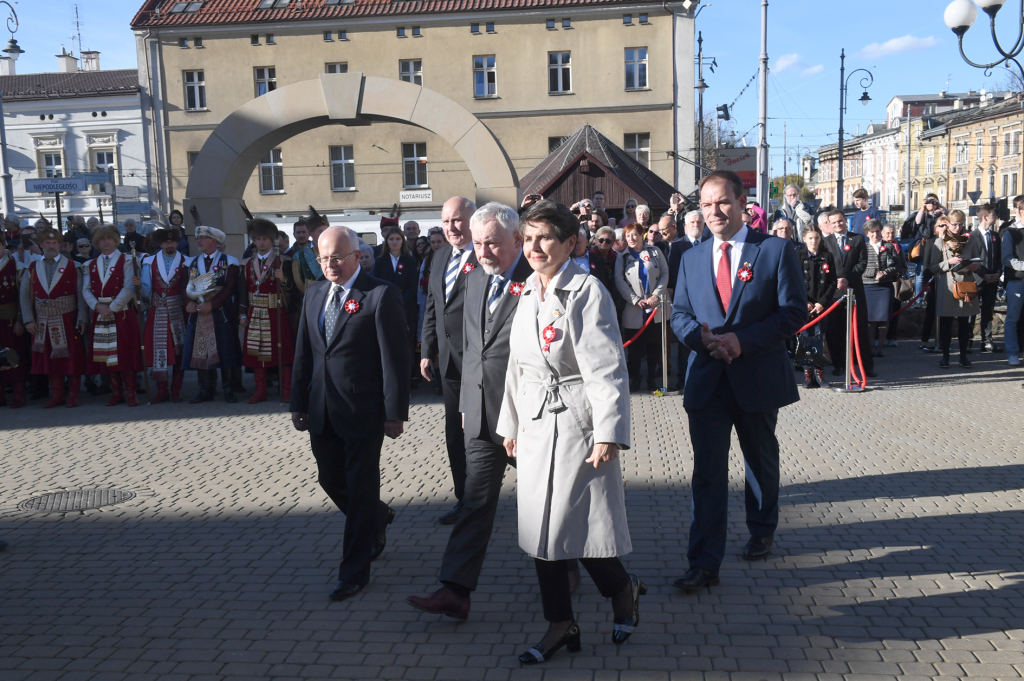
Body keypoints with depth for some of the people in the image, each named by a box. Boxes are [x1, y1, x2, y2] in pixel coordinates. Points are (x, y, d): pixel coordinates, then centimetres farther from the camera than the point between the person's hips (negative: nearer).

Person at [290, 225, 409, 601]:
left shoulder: (381, 295, -11)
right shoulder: (315, 293, 10)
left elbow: (395, 358, -12)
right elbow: (303, 352, 13)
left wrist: (395, 412, -14)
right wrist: (298, 403, 11)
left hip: (364, 411, -6)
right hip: (322, 412, 7)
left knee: (361, 488, 4)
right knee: (330, 480, 16)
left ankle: (355, 571, 18)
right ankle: (378, 519, 44)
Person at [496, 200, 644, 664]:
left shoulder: (587, 291, -11)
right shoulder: (527, 294, 11)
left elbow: (607, 370, -15)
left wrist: (608, 434, -20)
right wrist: (511, 425, 19)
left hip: (576, 424, -7)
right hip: (535, 425, 7)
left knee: (578, 525, -2)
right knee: (540, 525, 9)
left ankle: (623, 589, 28)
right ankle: (560, 625, 23)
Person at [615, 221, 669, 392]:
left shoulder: (654, 252, 6)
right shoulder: (622, 258, 6)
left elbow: (664, 274, 2)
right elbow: (620, 282, -3)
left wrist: (656, 295, -10)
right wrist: (636, 300, -12)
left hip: (655, 307, 1)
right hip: (633, 309, 0)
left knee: (654, 346, 5)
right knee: (635, 347, 2)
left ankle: (652, 378, 14)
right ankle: (634, 379, 11)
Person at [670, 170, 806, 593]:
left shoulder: (776, 251, -4)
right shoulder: (691, 258, 8)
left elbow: (794, 311, -9)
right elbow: (679, 314, 10)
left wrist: (743, 340, -20)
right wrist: (700, 335, -13)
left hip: (757, 377, -1)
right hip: (707, 379, 2)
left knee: (761, 462, 18)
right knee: (707, 470, -1)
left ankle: (762, 531, 42)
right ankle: (704, 563, 4)